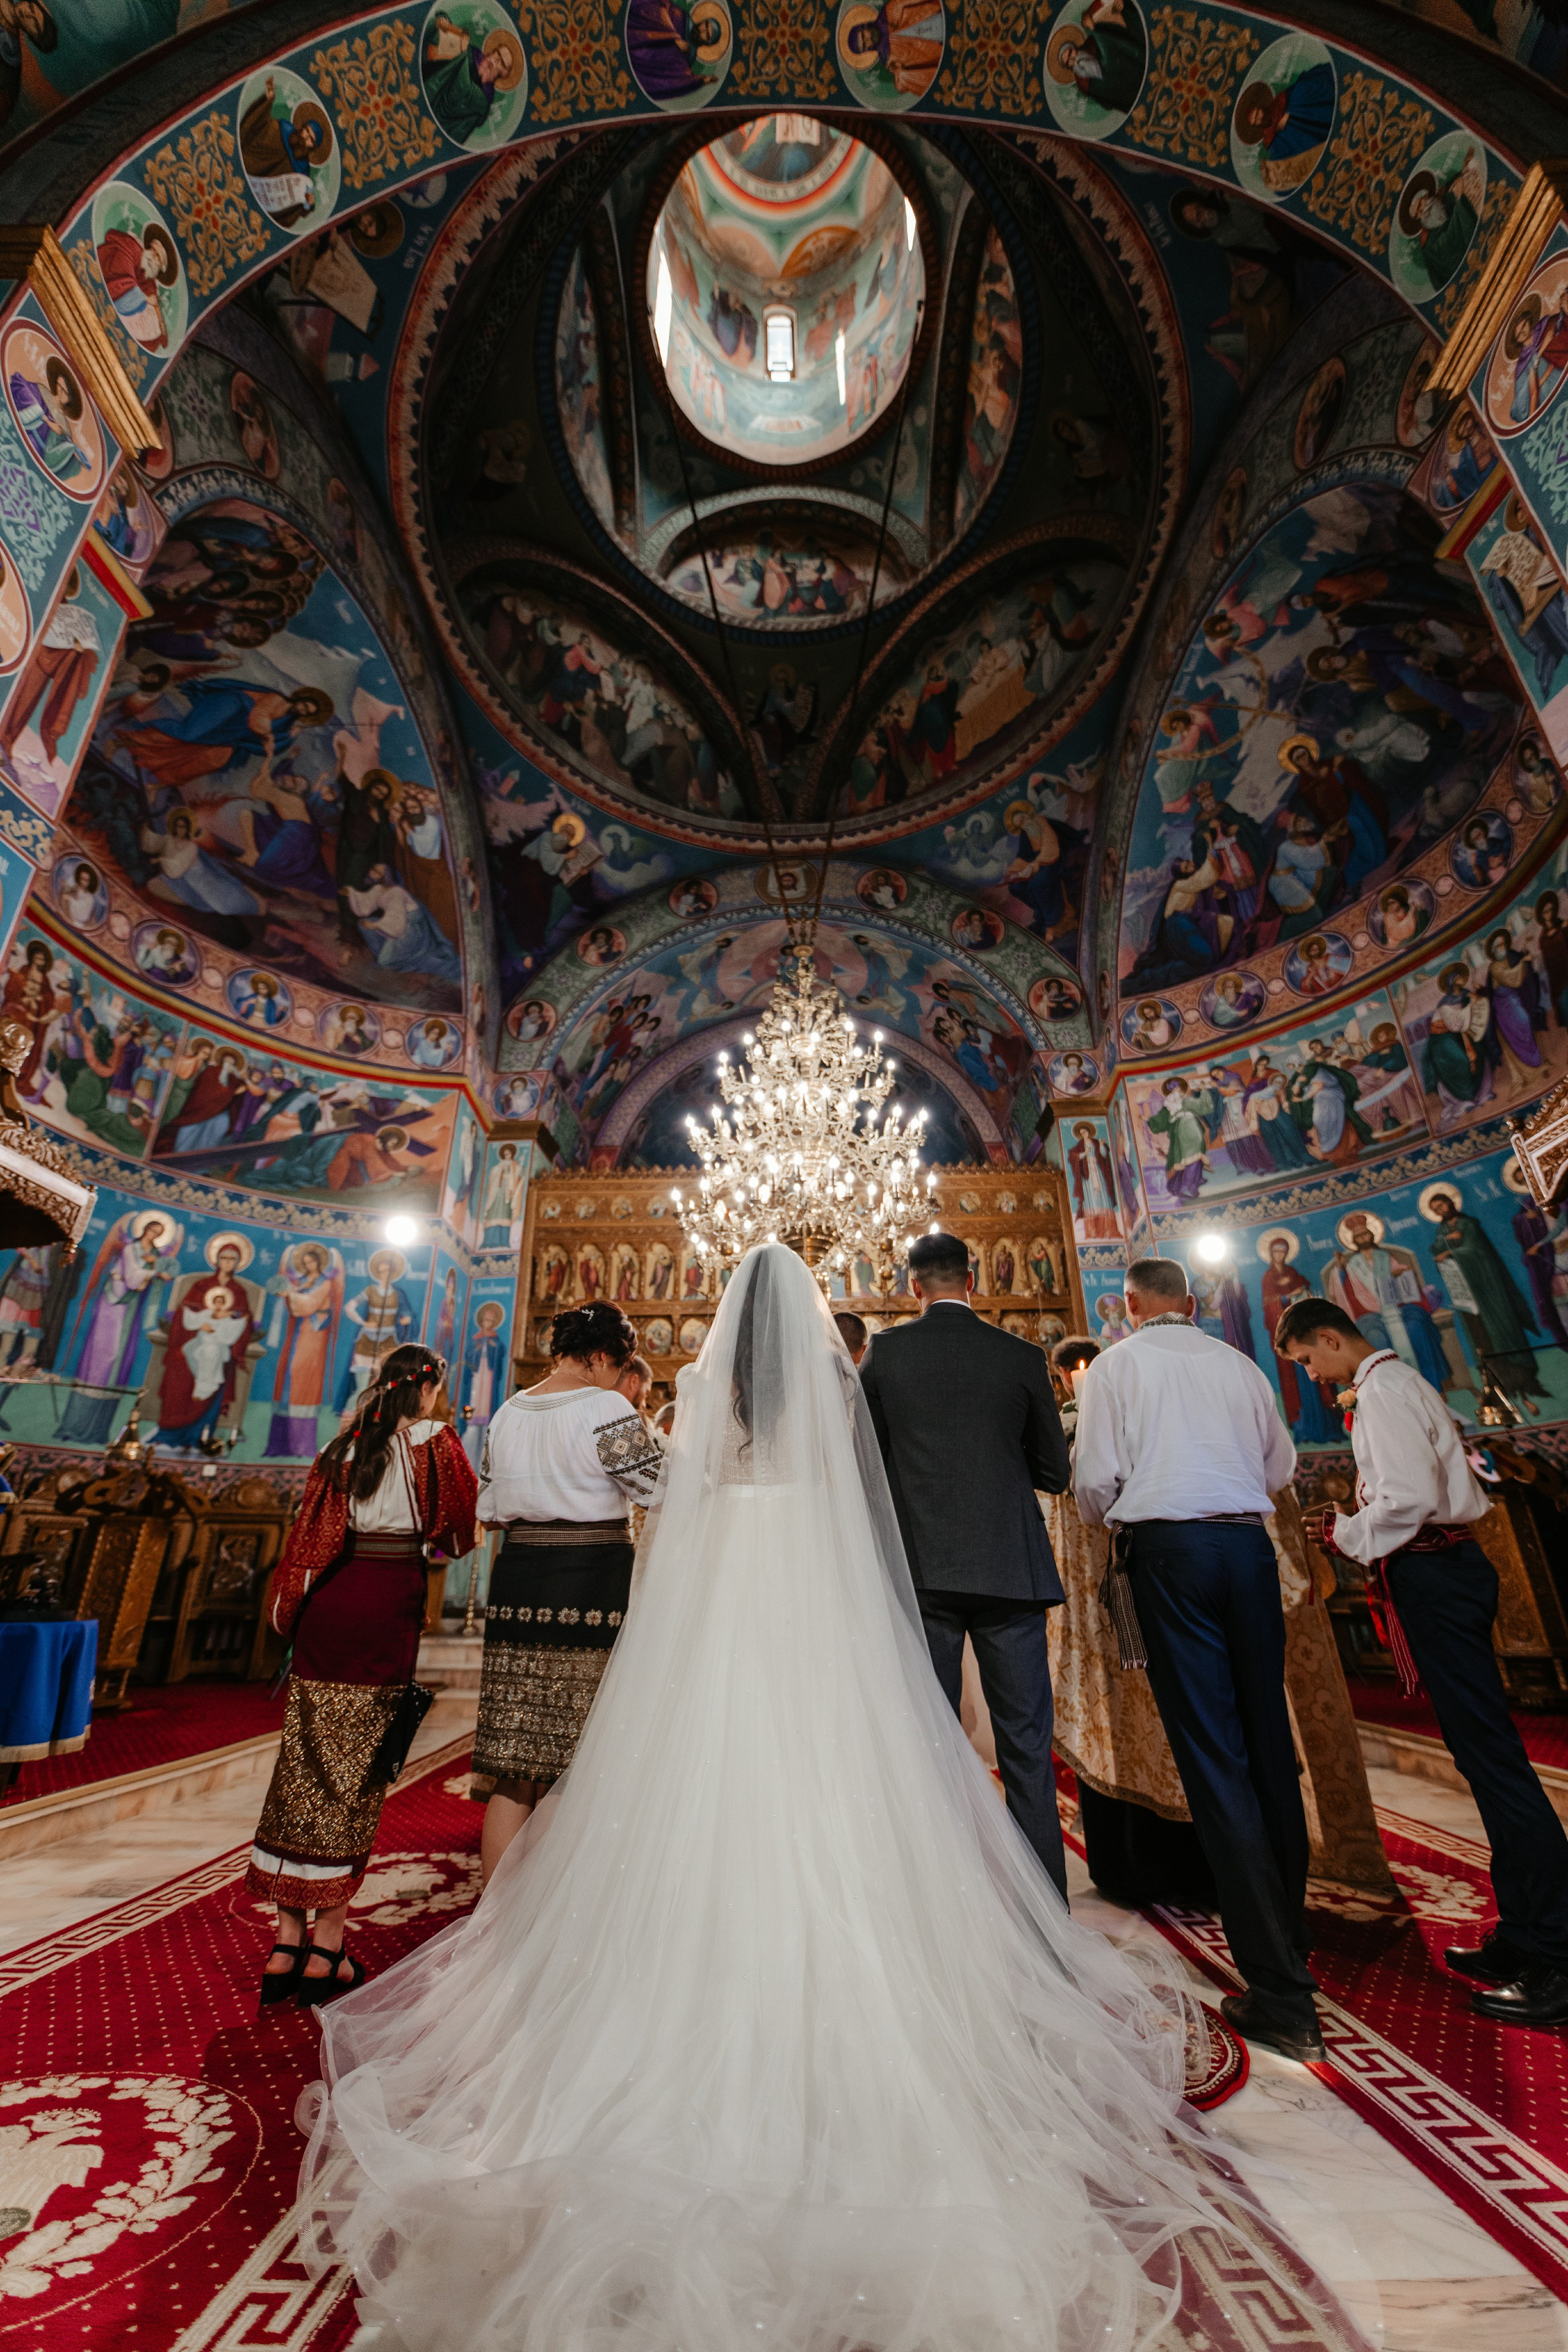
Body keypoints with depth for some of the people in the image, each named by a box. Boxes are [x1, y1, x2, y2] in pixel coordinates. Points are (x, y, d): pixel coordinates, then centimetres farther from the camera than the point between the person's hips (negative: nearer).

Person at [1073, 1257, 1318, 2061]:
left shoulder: (1115, 1366, -1)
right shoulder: (1239, 1364, 9)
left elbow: (1095, 1480, -6)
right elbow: (1281, 1465, 18)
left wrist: (1100, 1517, 16)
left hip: (1169, 1549, -5)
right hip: (1248, 1543, 5)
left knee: (1212, 1753, -1)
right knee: (1268, 1737, 17)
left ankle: (1280, 1988, 2)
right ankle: (1290, 1927, 34)